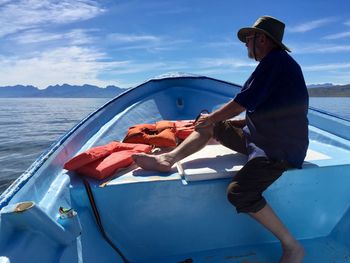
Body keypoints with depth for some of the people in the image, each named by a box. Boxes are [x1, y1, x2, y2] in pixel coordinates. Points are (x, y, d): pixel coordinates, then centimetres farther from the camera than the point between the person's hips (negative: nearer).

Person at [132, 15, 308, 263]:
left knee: (238, 193, -25)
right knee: (210, 126, 8)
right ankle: (168, 158, -1)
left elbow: (241, 103, -20)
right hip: (260, 136, 10)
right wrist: (215, 120, 12)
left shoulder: (276, 60, -16)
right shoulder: (276, 62, 16)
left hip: (280, 148, -10)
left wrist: (211, 118, -2)